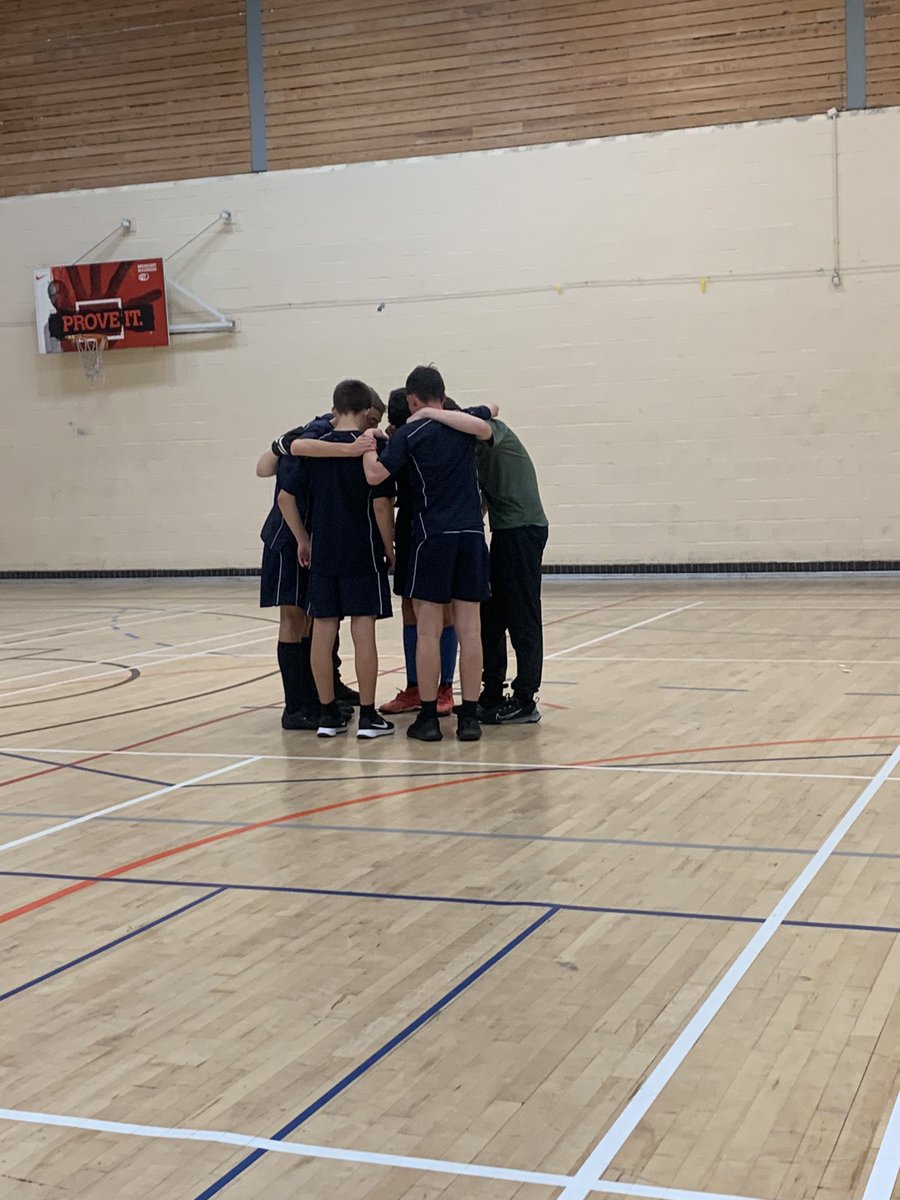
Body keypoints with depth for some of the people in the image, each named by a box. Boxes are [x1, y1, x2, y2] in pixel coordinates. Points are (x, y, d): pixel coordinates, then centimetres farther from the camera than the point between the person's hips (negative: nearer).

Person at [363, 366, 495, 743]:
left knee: (428, 630, 1)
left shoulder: (409, 433, -3)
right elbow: (488, 418, 33)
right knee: (469, 629, 3)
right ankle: (469, 716, 4)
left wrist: (368, 445, 7)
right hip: (471, 534, 3)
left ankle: (428, 717, 2)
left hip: (432, 536, -3)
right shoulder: (469, 422, 9)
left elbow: (374, 475, -11)